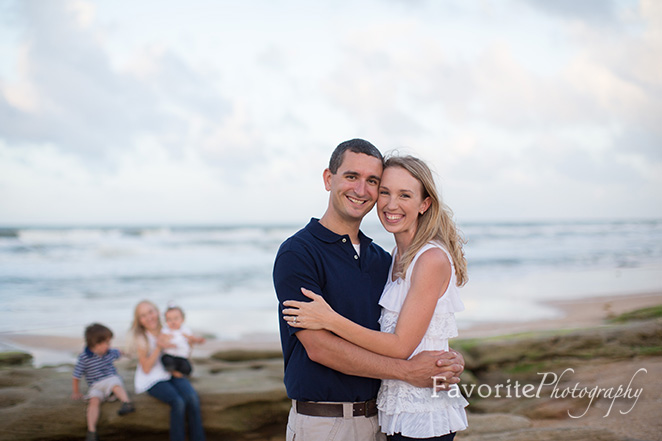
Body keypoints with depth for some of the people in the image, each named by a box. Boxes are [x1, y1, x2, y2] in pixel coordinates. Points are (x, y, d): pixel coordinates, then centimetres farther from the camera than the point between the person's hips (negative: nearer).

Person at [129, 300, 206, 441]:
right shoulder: (140, 339, -7)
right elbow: (146, 368, -13)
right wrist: (159, 348, -22)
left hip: (172, 375, 3)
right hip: (152, 380, -3)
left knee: (192, 398, -26)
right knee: (178, 402, -30)